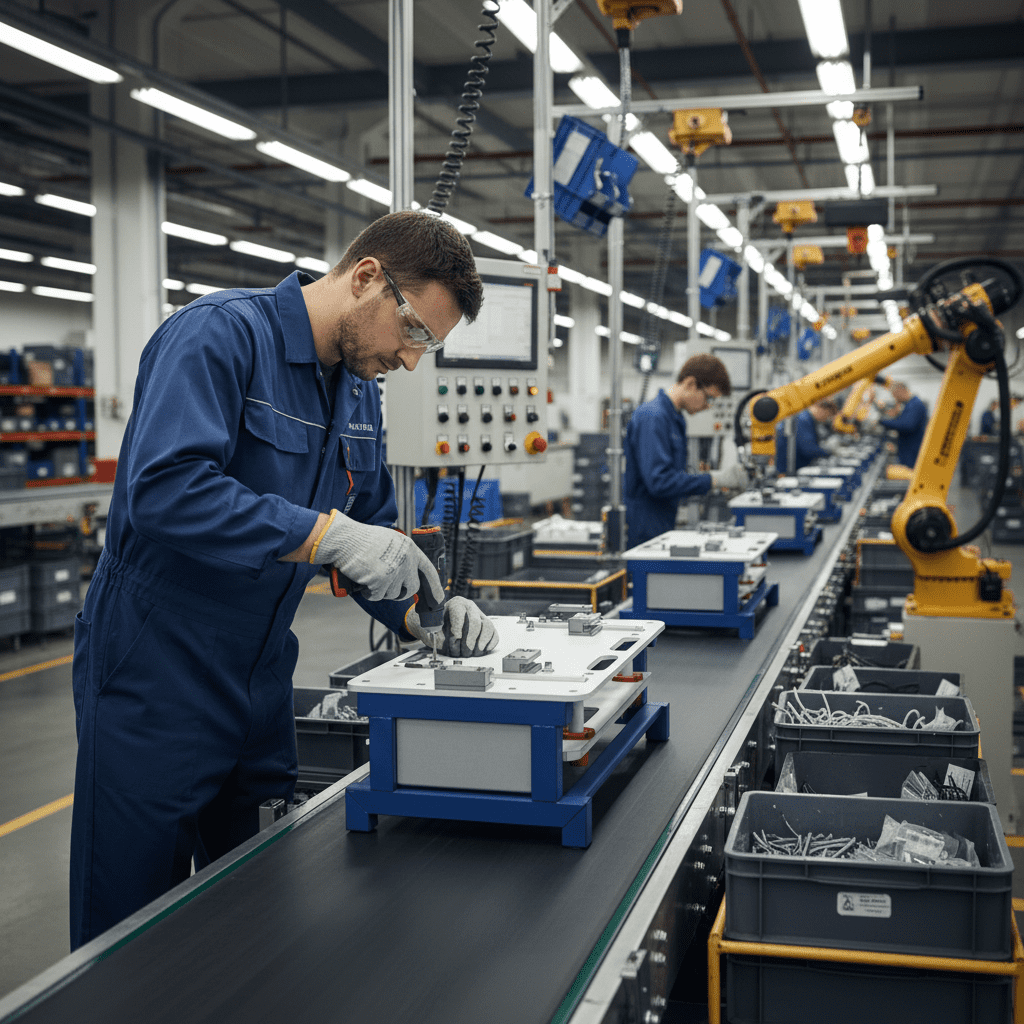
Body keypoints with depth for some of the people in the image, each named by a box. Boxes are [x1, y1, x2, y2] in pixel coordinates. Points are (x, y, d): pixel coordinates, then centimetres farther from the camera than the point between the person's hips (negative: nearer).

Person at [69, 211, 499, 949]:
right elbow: (164, 488, -32)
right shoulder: (221, 334, -18)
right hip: (155, 686, -7)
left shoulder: (360, 389, 8)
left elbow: (372, 529, 13)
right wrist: (327, 533, -33)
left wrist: (422, 613, -5)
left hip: (259, 689, 8)